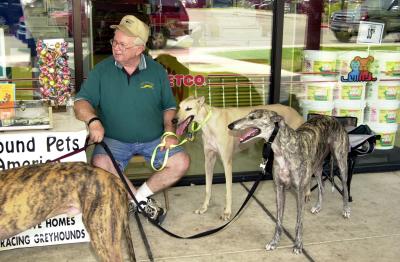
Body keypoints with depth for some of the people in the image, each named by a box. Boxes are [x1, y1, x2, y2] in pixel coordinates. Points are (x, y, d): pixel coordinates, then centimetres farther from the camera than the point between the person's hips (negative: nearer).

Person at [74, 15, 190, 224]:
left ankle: (139, 196, -2)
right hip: (114, 140, -1)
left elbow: (169, 106, 10)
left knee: (181, 162, -20)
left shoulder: (157, 70, 1)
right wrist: (93, 120, -28)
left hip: (154, 139, 1)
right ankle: (142, 198, -9)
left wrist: (169, 131, -7)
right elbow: (81, 102, -6)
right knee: (100, 164, -30)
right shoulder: (102, 70, -3)